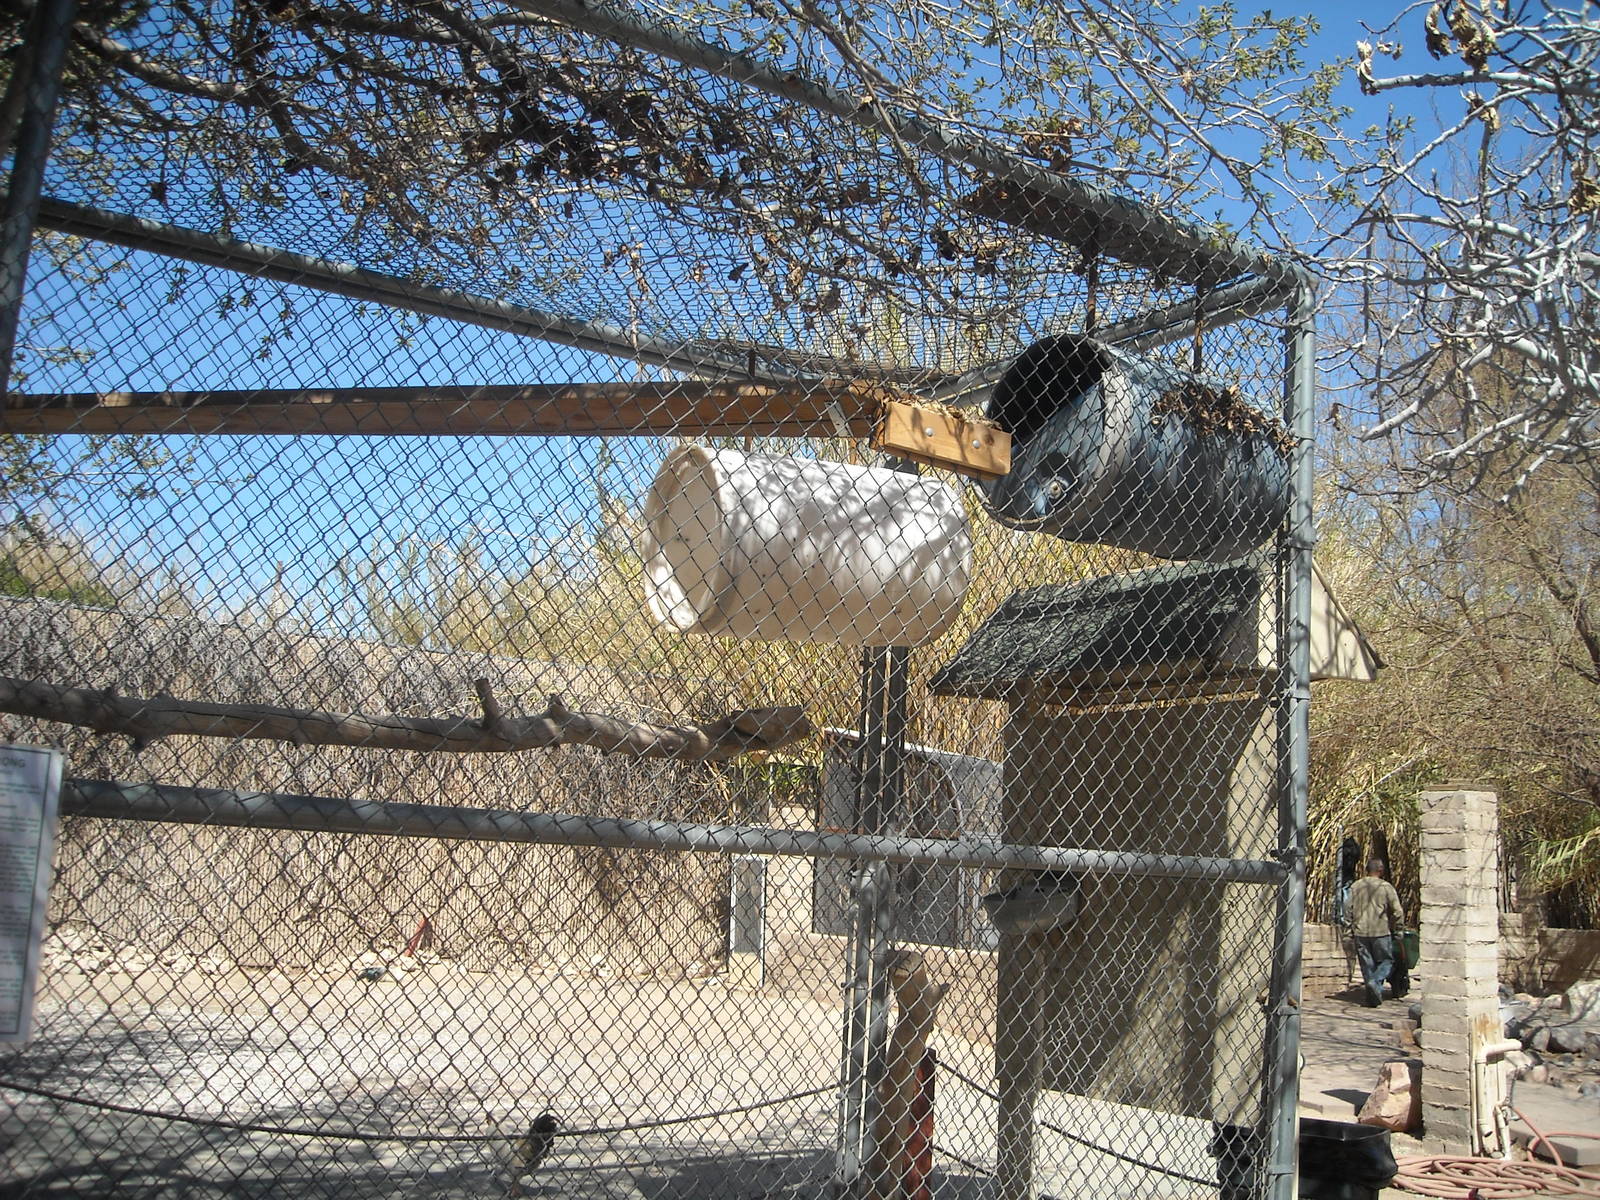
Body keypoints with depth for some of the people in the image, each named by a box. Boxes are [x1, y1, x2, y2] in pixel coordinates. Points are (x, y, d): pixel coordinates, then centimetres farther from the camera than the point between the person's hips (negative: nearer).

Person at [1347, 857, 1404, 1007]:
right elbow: (1397, 912, -6)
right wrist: (1396, 929, 8)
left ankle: (1373, 995, 9)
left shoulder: (1356, 886, 5)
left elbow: (1349, 910, 6)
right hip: (1381, 932, -3)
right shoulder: (1386, 887, -5)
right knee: (1387, 961, 9)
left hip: (1360, 933, 3)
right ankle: (1375, 982, -15)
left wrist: (1352, 929, 15)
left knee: (1367, 964, 10)